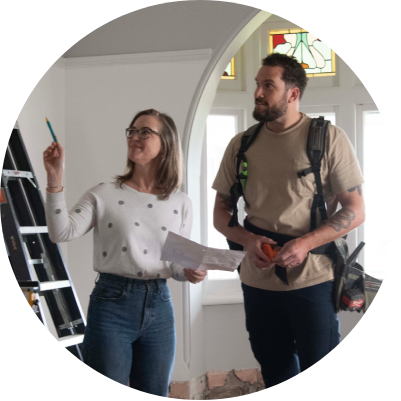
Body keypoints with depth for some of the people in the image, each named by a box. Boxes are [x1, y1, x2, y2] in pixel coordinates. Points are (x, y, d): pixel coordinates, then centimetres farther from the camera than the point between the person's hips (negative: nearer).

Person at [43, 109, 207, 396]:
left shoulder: (181, 203, 9)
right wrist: (55, 180, -18)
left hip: (159, 307, 3)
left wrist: (189, 273, -8)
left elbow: (178, 264, 14)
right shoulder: (104, 194, 0)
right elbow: (62, 233, -11)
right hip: (112, 304, -3)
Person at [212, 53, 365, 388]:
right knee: (276, 376, 14)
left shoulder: (329, 138, -4)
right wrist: (248, 239, -10)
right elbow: (221, 212, 13)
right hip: (258, 282, 4)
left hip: (313, 281, -4)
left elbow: (356, 211, -4)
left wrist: (306, 243, -19)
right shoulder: (240, 145, 8)